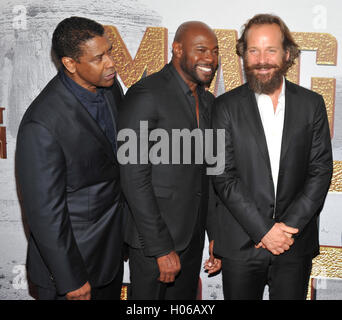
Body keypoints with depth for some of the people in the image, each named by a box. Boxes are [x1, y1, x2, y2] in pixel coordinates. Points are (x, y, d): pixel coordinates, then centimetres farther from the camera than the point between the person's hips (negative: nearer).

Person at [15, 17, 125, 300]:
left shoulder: (110, 86, -5)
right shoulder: (42, 125, -28)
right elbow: (45, 212, -22)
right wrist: (71, 280, -15)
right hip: (72, 256, -7)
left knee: (111, 294, 25)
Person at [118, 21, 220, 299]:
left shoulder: (207, 101, 9)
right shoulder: (146, 94, -16)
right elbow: (134, 177, -19)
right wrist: (162, 248, -18)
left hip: (193, 235, 7)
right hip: (153, 237, -7)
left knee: (185, 297, 20)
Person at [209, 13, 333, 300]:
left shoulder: (312, 104, 3)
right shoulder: (226, 106, -2)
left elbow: (321, 171, 0)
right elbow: (224, 177, -8)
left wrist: (288, 227, -10)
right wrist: (263, 230, -12)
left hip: (296, 244, 2)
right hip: (241, 244, -1)